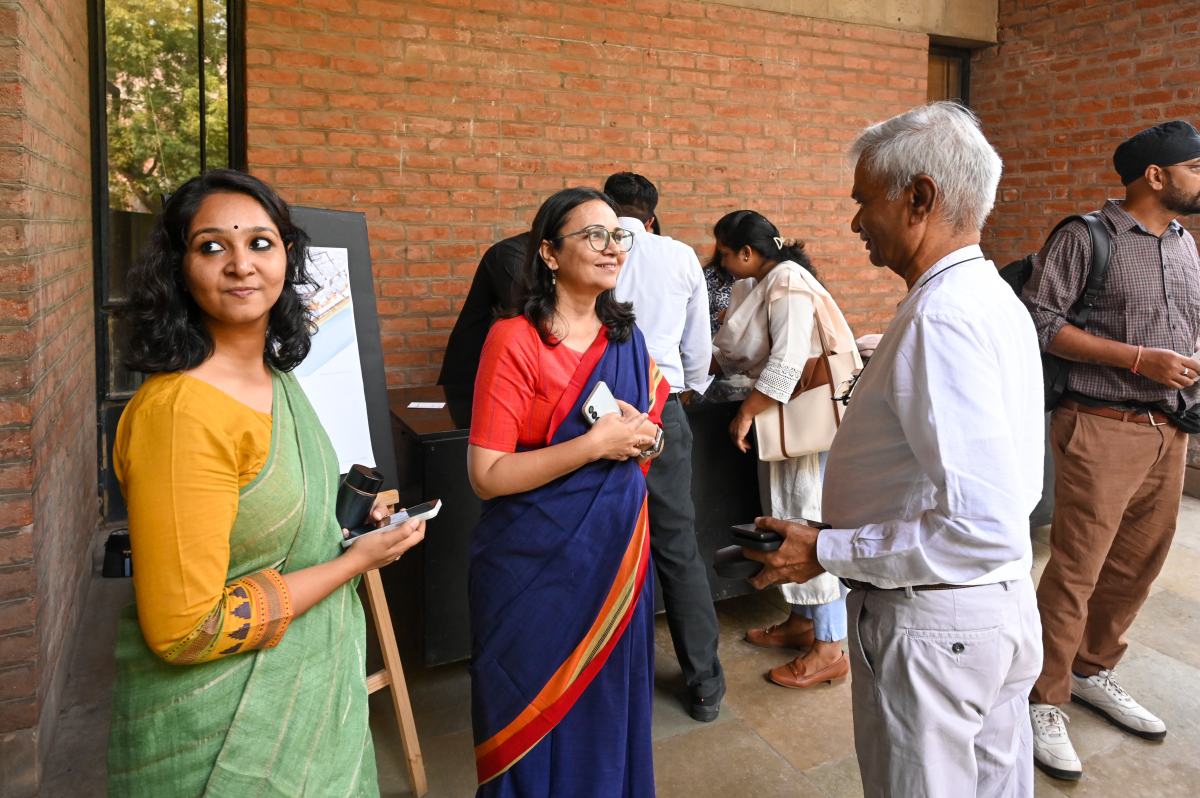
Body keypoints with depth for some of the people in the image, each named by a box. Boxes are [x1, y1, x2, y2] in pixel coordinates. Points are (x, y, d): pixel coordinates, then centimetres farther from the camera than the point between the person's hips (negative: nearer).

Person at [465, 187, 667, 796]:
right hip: (536, 562, -5)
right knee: (538, 728, 11)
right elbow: (486, 475, -18)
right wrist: (597, 443, -21)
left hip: (616, 556, 6)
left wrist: (646, 440, -6)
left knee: (610, 716, 19)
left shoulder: (627, 340, 6)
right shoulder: (514, 340, -13)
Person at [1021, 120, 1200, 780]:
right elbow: (1039, 319, -15)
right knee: (1076, 570, -5)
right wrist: (1139, 360, -17)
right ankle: (1043, 702, 9)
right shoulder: (1085, 238, -8)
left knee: (1137, 564, 15)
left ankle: (1092, 671, 33)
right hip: (1103, 429, -8)